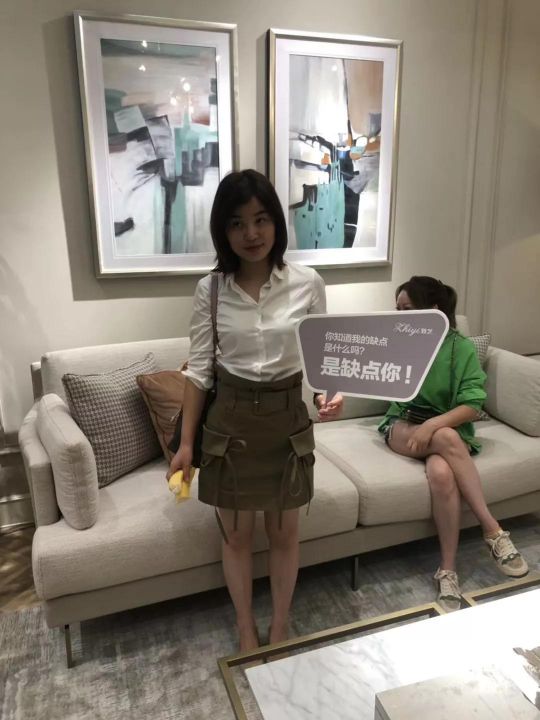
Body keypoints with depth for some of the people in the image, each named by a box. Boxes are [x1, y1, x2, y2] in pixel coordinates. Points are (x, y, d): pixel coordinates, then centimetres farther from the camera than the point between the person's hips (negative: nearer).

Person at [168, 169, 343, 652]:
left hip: (288, 421, 0)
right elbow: (199, 368, -1)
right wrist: (186, 442, 0)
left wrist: (330, 394, -20)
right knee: (236, 536, 16)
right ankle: (246, 629, 42)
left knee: (284, 534, 17)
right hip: (230, 422, 1)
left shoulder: (308, 283, -8)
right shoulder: (211, 289, -7)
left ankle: (280, 627, 43)